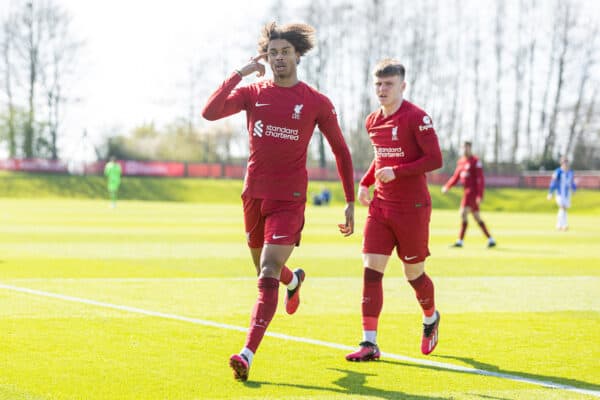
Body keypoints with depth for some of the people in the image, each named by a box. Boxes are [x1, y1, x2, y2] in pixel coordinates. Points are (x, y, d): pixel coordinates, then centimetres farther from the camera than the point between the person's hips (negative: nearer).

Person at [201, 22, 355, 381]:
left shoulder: (317, 102, -2)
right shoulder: (253, 92, 3)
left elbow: (341, 151, 6)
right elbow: (210, 112, -12)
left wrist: (351, 201, 3)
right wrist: (240, 74, -16)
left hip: (289, 199, -4)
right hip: (254, 194, 4)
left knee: (268, 274, -16)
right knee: (265, 269, 20)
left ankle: (247, 355, -21)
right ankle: (294, 281, 58)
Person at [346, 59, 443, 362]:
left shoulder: (416, 118, -12)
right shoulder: (372, 122, 9)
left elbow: (435, 159, -16)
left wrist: (397, 172, -23)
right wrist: (365, 182, 11)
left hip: (412, 209, -5)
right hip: (380, 207, 5)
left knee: (413, 273, 8)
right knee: (371, 269, -8)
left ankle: (430, 319, 40)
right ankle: (369, 343, -9)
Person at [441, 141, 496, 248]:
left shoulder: (475, 161, -10)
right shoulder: (460, 161, 14)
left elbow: (480, 179, -14)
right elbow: (456, 177, 18)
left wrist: (480, 195, -21)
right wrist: (447, 187, 4)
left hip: (472, 191, -9)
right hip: (467, 191, 9)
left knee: (463, 213, -17)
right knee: (476, 216, 11)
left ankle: (460, 241, -17)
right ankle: (490, 240, 16)